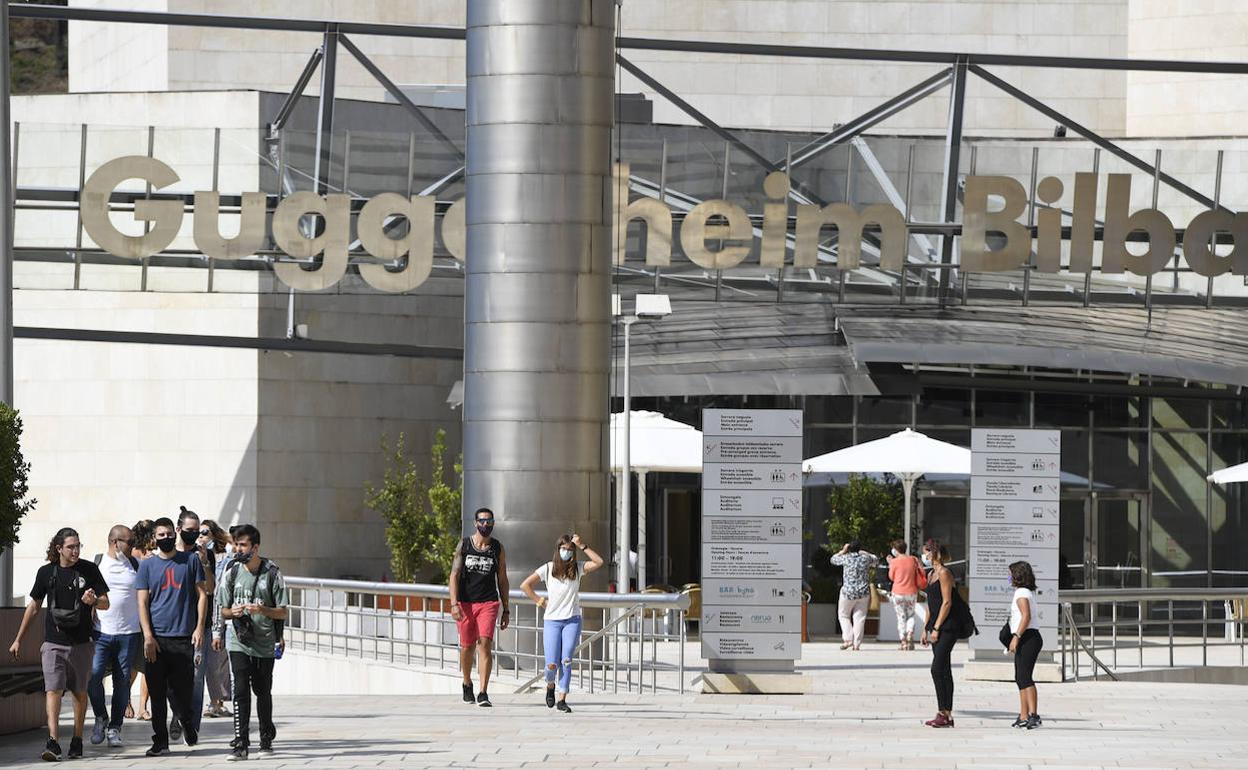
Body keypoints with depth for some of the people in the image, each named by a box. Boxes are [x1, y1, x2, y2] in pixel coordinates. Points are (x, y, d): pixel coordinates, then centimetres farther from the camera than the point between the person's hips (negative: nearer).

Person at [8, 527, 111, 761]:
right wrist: (18, 639, 15)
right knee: (53, 689, -12)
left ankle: (77, 741, 21)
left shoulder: (89, 570, 1)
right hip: (53, 643, -1)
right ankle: (53, 742, -20)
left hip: (80, 643, 1)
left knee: (80, 692, 8)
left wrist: (93, 601, -20)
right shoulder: (46, 572, 3)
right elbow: (33, 606, 13)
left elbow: (106, 603, 4)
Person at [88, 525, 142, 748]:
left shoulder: (136, 565, 8)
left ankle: (115, 728, 11)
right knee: (93, 675, -15)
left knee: (122, 681, 2)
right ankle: (101, 717, 7)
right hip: (101, 632, -1)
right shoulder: (97, 564, 4)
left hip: (129, 633, 1)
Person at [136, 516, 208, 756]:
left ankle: (186, 722, 31)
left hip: (184, 637, -1)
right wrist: (148, 636, -8)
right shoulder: (147, 566, 7)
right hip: (157, 639, 1)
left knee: (183, 689, 1)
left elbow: (202, 594, 8)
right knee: (157, 693, 1)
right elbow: (142, 602, 3)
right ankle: (160, 742, 6)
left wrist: (199, 627, -3)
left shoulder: (191, 561, 7)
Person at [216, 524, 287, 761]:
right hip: (239, 643, 0)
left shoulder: (271, 573, -3)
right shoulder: (232, 573, 3)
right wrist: (233, 612, -14)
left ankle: (266, 736, 35)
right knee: (241, 692, -12)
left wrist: (261, 609, -20)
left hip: (264, 644, 0)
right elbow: (223, 612, 9)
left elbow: (282, 613, -2)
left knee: (263, 692, 13)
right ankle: (241, 744, -14)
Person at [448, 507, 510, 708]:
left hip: (489, 603, 0)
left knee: (485, 644, -15)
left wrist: (506, 610, 10)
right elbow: (454, 576, -2)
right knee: (467, 647, 9)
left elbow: (503, 580, 12)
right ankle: (467, 684, 35)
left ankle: (483, 693, -17)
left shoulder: (498, 549, 6)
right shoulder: (463, 545, 3)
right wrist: (454, 604, -14)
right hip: (465, 603, 0)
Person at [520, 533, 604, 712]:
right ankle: (550, 686, 25)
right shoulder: (548, 568, 2)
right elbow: (525, 585, 4)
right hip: (552, 621, 0)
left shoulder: (577, 569, 4)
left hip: (572, 620, 1)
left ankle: (562, 699, -5)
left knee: (566, 661, -9)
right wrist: (539, 601, -1)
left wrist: (581, 546, -13)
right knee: (552, 664, -7)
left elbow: (599, 562, -11)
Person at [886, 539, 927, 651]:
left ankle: (903, 642, 2)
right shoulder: (913, 560, 0)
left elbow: (891, 577, 2)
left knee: (901, 617, 6)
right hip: (912, 592, 3)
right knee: (910, 616, 16)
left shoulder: (895, 562, -9)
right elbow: (920, 575, 5)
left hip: (898, 593, -3)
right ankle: (910, 637, -4)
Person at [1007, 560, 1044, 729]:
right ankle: (1023, 716, 16)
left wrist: (1016, 637, -26)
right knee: (1020, 678, 14)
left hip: (1027, 638, -11)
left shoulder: (1021, 593, -11)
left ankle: (1033, 715, -27)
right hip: (1029, 638, 11)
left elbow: (1026, 616, -22)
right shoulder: (1029, 592, 20)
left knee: (1025, 677, -17)